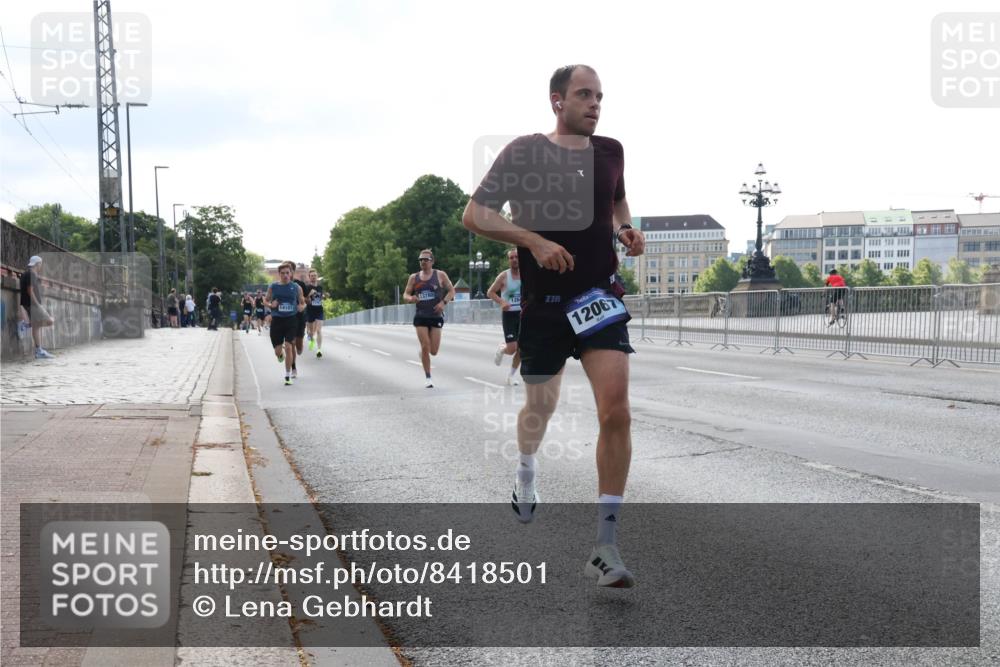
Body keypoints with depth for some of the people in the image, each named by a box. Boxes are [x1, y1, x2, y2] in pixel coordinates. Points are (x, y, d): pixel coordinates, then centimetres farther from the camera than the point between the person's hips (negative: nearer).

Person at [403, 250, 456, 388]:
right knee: (425, 347, -9)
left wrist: (444, 302, -15)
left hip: (436, 316, -1)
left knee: (433, 351, -1)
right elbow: (405, 294, 10)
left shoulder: (440, 275, 1)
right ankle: (427, 377, 5)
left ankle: (423, 352, 37)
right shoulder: (414, 277, 6)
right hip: (420, 317, 1)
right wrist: (410, 298, -14)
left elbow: (452, 290, 2)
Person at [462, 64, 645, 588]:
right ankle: (525, 472, 51)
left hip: (600, 297, 2)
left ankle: (605, 546, -8)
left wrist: (625, 229, 4)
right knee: (541, 406, 15)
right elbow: (474, 215, -7)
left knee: (616, 414, -14)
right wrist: (533, 239, -20)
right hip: (544, 303, -2)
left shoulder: (610, 151, 7)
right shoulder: (525, 151, -5)